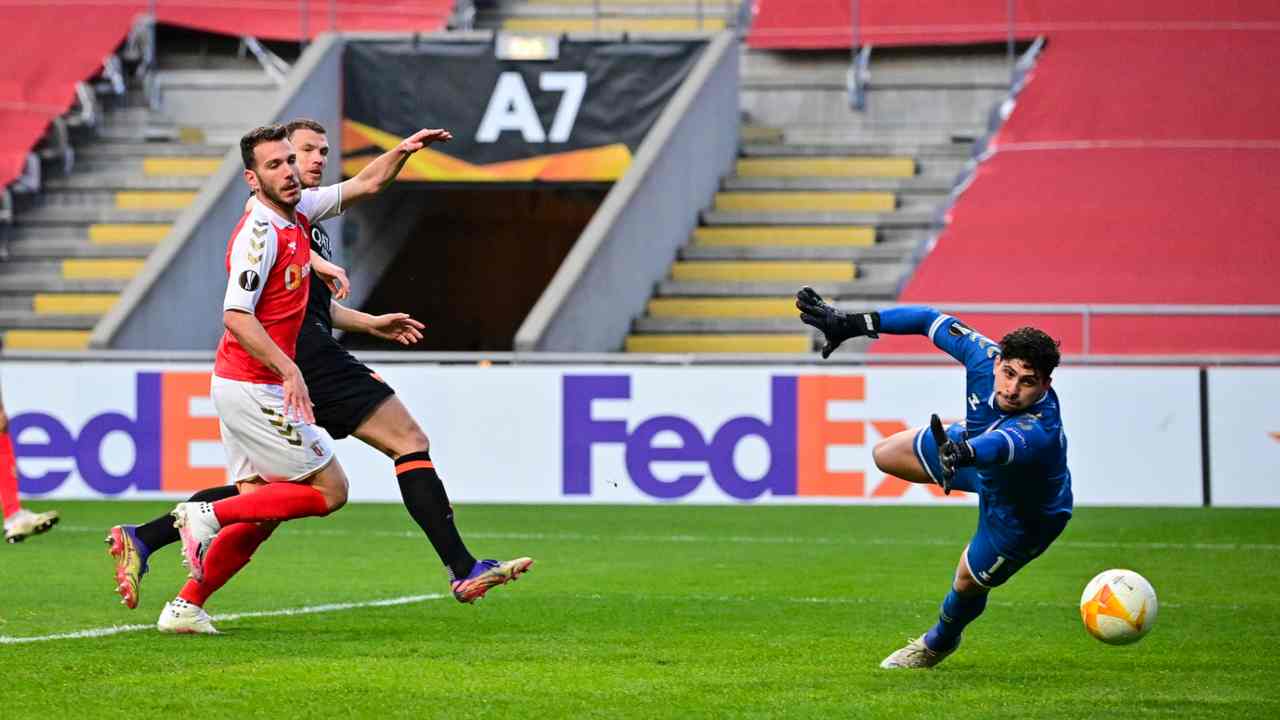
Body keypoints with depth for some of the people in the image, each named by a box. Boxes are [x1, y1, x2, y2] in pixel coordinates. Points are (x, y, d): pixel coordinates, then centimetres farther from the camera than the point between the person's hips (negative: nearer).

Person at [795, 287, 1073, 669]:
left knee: (968, 581, 7)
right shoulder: (985, 357, -33)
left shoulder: (1040, 431, -50)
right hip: (976, 447, 6)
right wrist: (852, 324, -21)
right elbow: (933, 320, -19)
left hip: (1027, 514, -6)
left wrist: (963, 452, -95)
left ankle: (939, 644, 45)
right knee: (886, 454, 15)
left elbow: (1003, 444, -72)